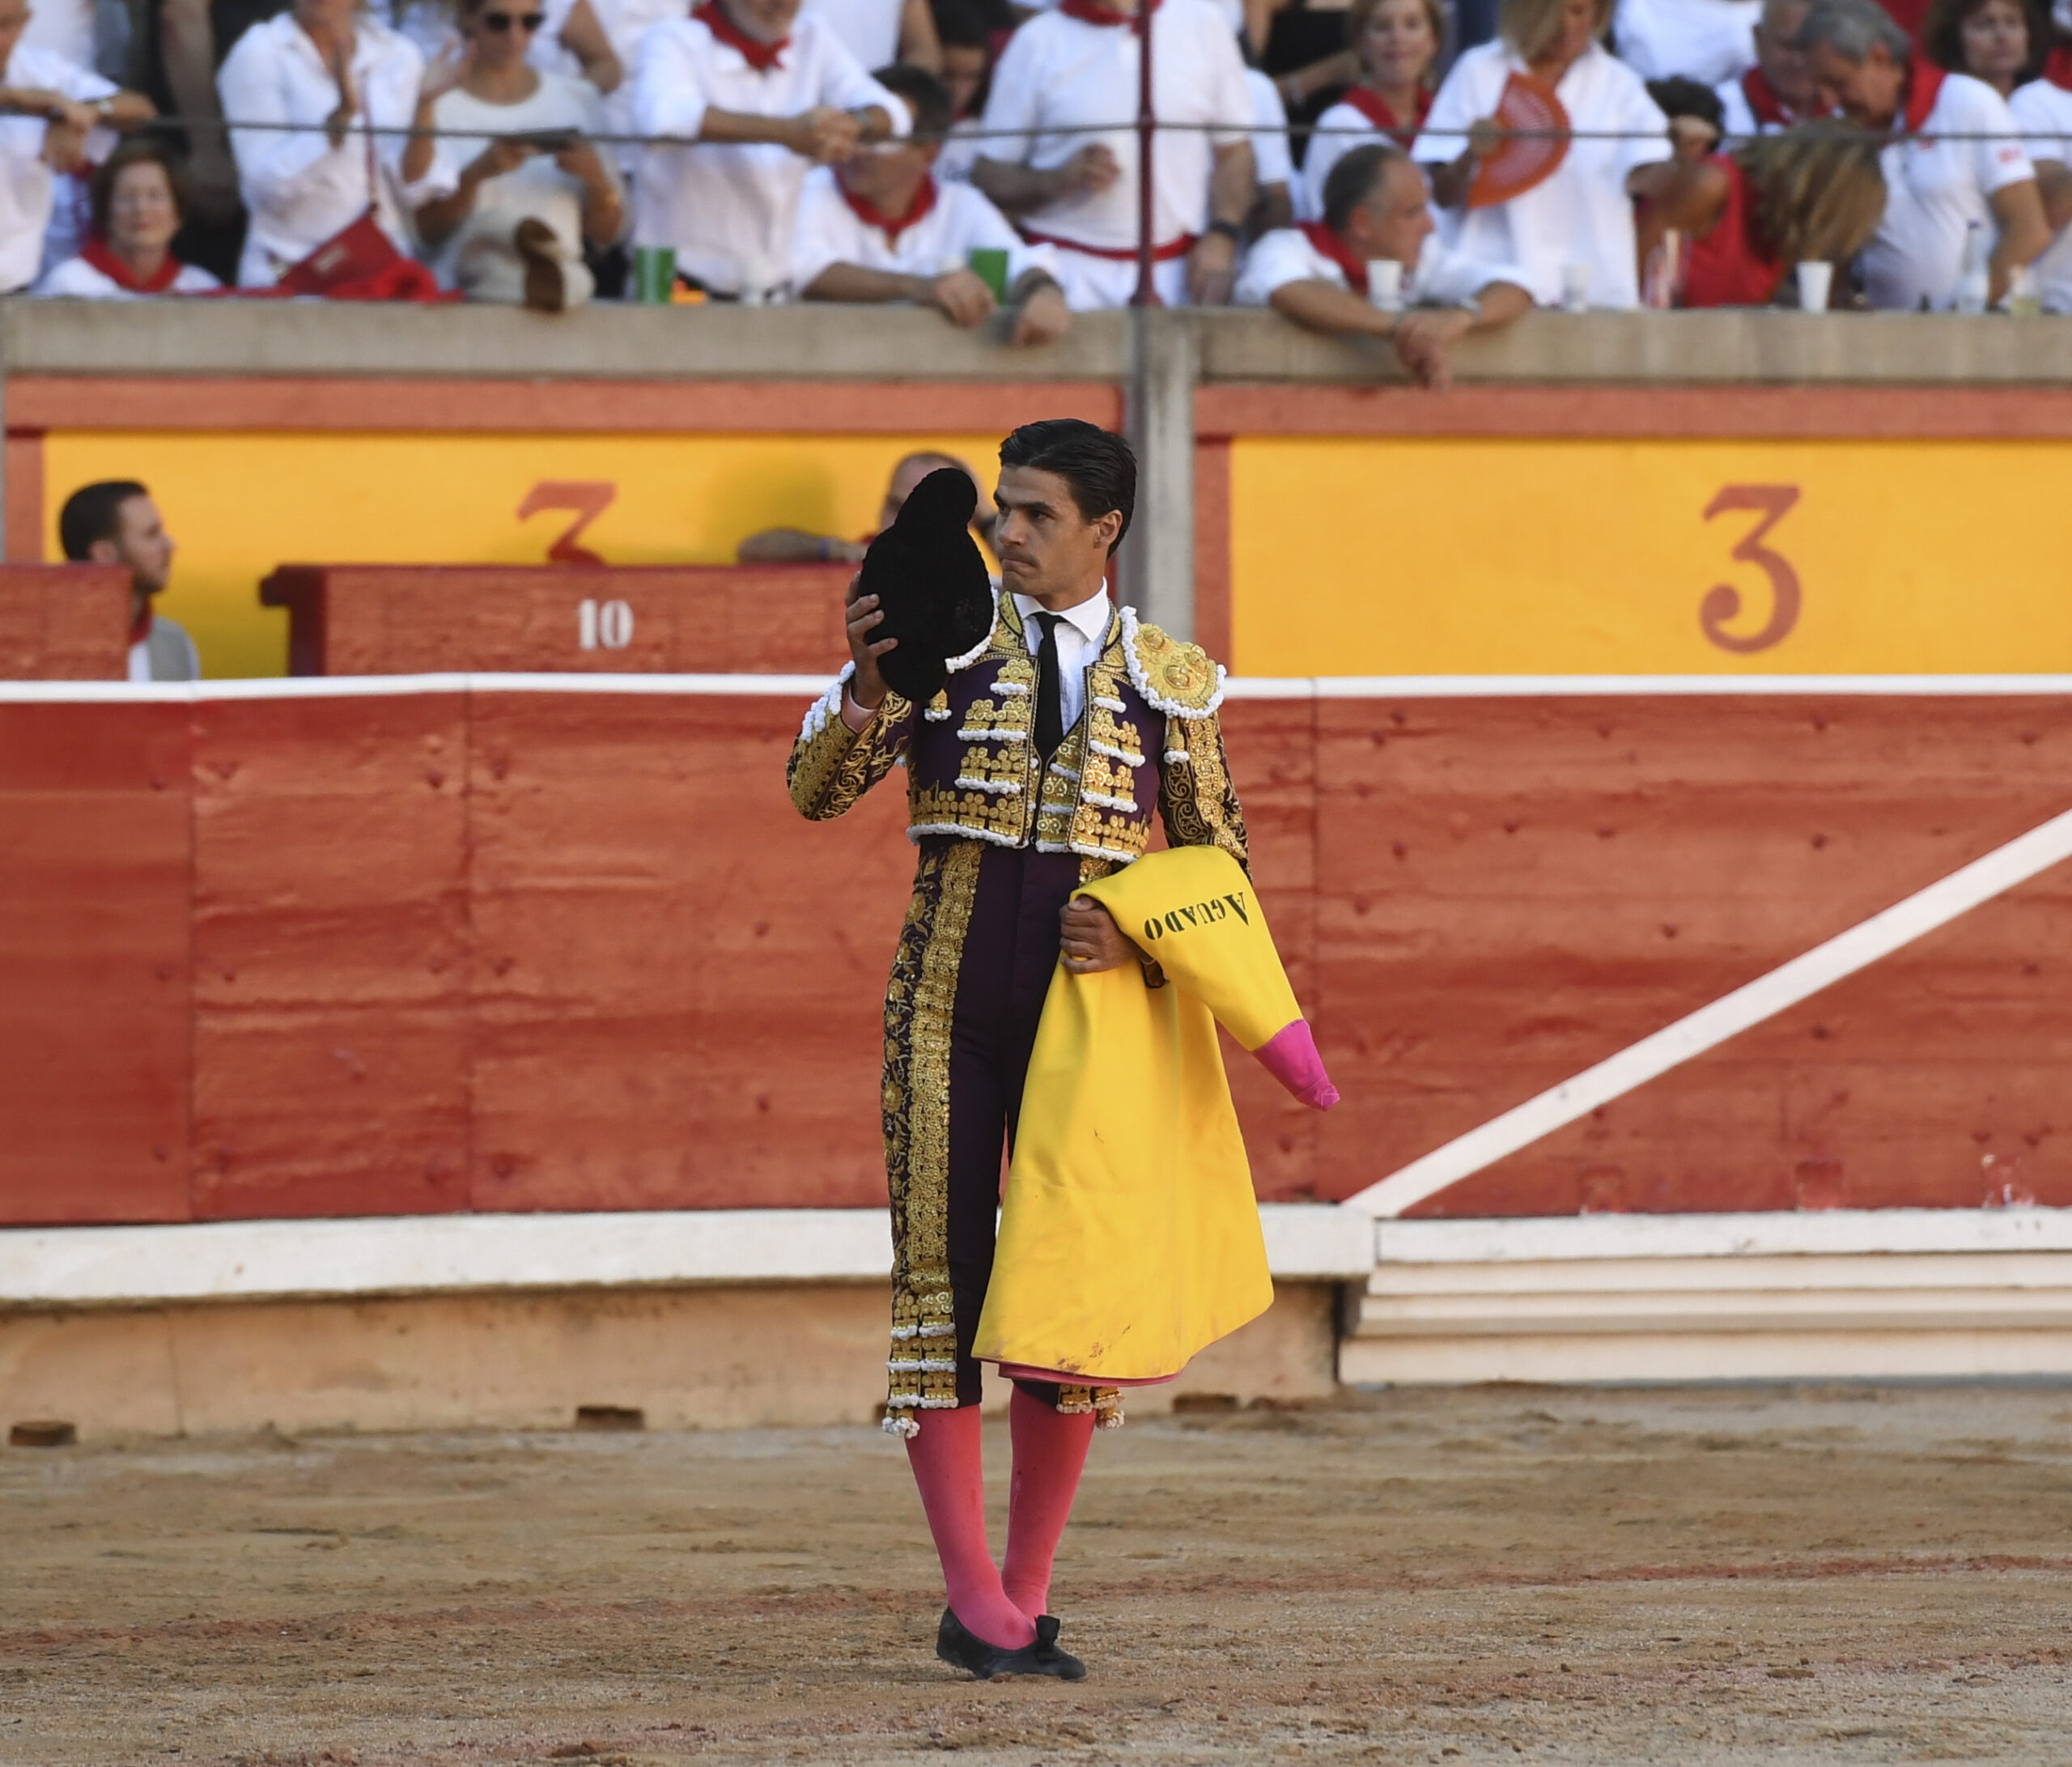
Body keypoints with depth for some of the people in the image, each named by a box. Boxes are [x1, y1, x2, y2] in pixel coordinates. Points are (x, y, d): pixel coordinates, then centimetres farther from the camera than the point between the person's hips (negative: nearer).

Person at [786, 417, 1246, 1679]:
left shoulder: (1170, 682, 5)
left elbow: (1219, 860, 10)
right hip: (947, 1003, -1)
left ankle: (1028, 1603, 11)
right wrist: (868, 682, -22)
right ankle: (973, 1598, -2)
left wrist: (1138, 935, -9)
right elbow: (817, 792, -5)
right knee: (941, 1277, -5)